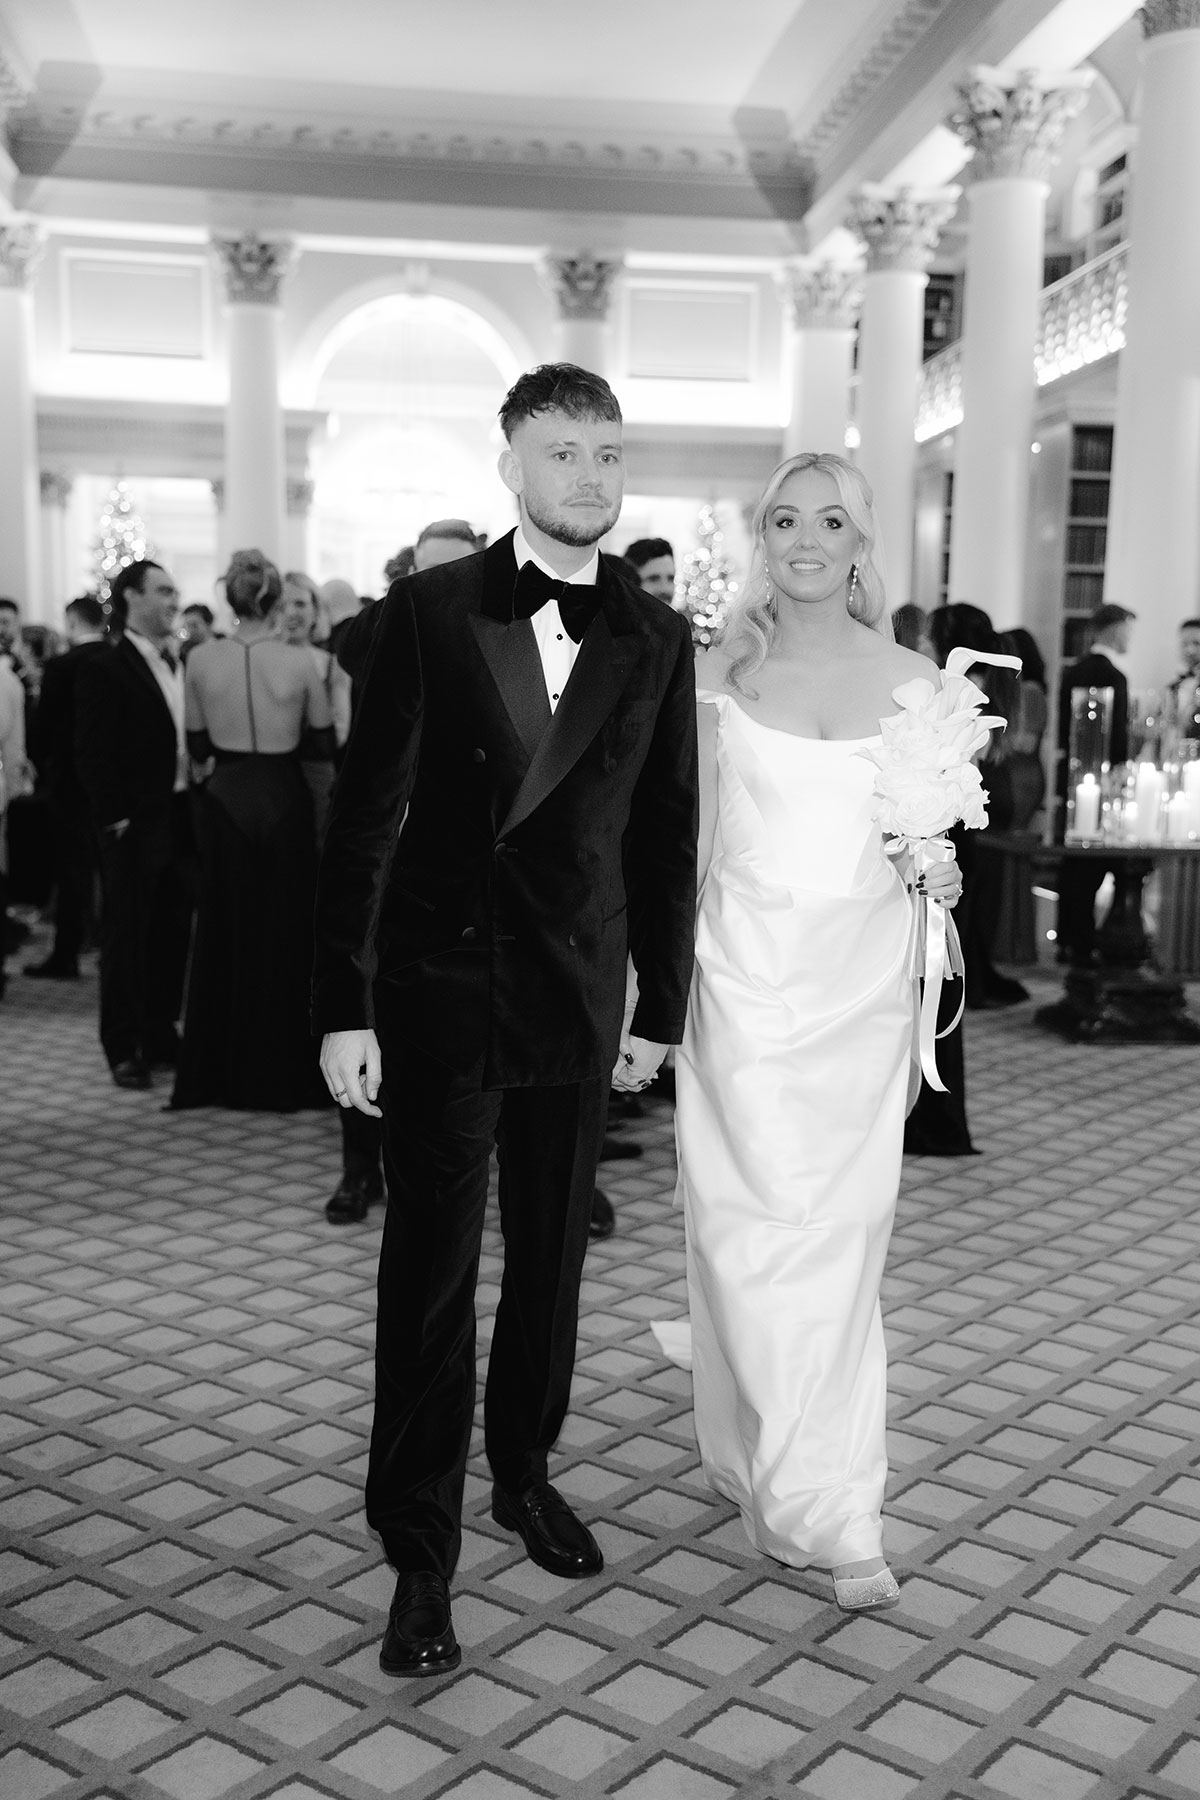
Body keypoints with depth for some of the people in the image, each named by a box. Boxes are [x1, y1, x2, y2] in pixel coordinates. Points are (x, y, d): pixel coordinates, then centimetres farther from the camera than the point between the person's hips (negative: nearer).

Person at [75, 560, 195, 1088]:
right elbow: (92, 754, -11)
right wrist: (116, 817, -15)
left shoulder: (179, 665, 11)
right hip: (135, 823, -6)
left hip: (181, 819, 6)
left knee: (172, 933, 12)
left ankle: (160, 1035, 24)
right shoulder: (104, 670, -7)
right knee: (126, 936, 3)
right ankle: (124, 1049, 11)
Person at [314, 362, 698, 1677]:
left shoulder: (655, 638, 3)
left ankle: (524, 1473, 36)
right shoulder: (426, 614, -5)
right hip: (439, 988, -3)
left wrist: (660, 1004, 7)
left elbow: (666, 832, 7)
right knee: (430, 1272, 3)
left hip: (580, 1000, 3)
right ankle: (421, 1555, 16)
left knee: (551, 1259, 15)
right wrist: (344, 1007, -10)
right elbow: (363, 817, -7)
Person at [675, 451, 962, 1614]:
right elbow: (684, 837, 4)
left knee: (843, 1234, 4)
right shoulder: (718, 672, 1)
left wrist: (940, 877, -7)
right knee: (762, 1224, -3)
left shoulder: (914, 681, 4)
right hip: (745, 979, -1)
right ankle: (826, 1509, 10)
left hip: (863, 985, 2)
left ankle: (778, 1473, 21)